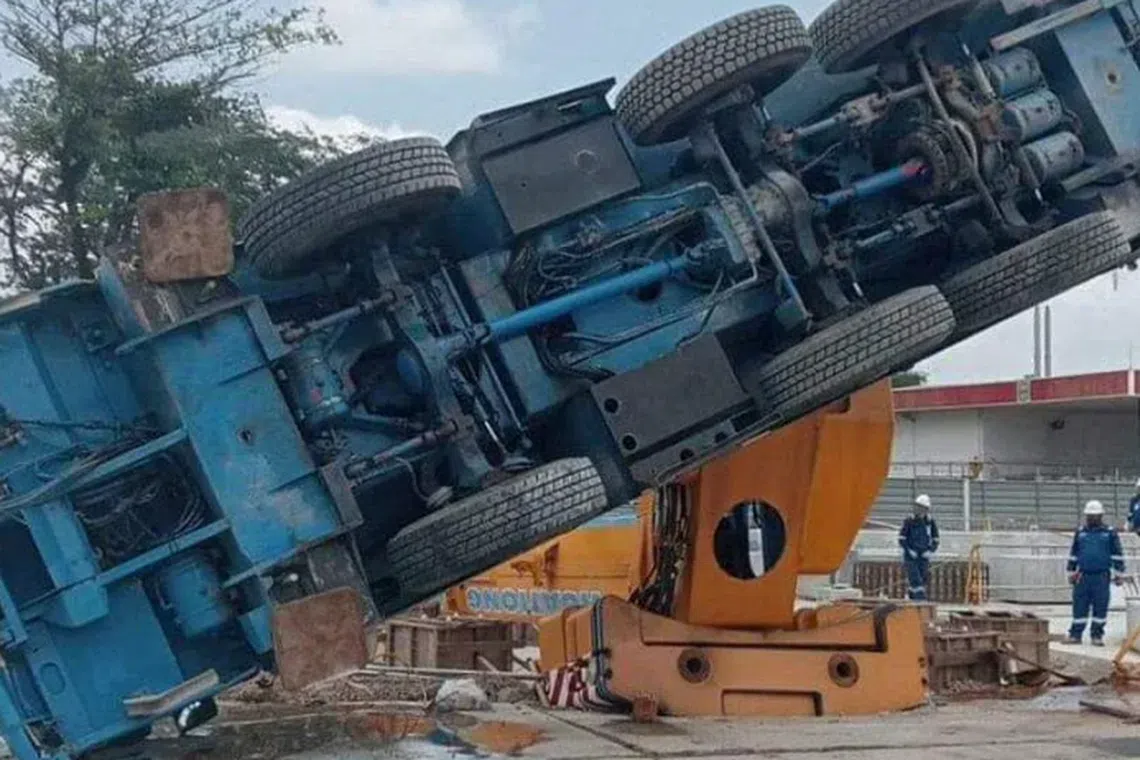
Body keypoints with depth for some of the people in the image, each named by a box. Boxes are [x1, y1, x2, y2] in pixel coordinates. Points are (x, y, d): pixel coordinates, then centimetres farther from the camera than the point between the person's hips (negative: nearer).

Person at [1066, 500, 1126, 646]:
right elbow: (1073, 554, 17)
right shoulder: (1080, 532, 10)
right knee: (1079, 606, 3)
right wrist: (1071, 572, 16)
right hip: (1083, 576, 2)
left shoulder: (1110, 532, 1)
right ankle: (1075, 634, 10)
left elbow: (1118, 555, 3)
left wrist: (1119, 574, 0)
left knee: (1100, 607, 2)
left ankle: (1097, 635, 12)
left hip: (1102, 577, -2)